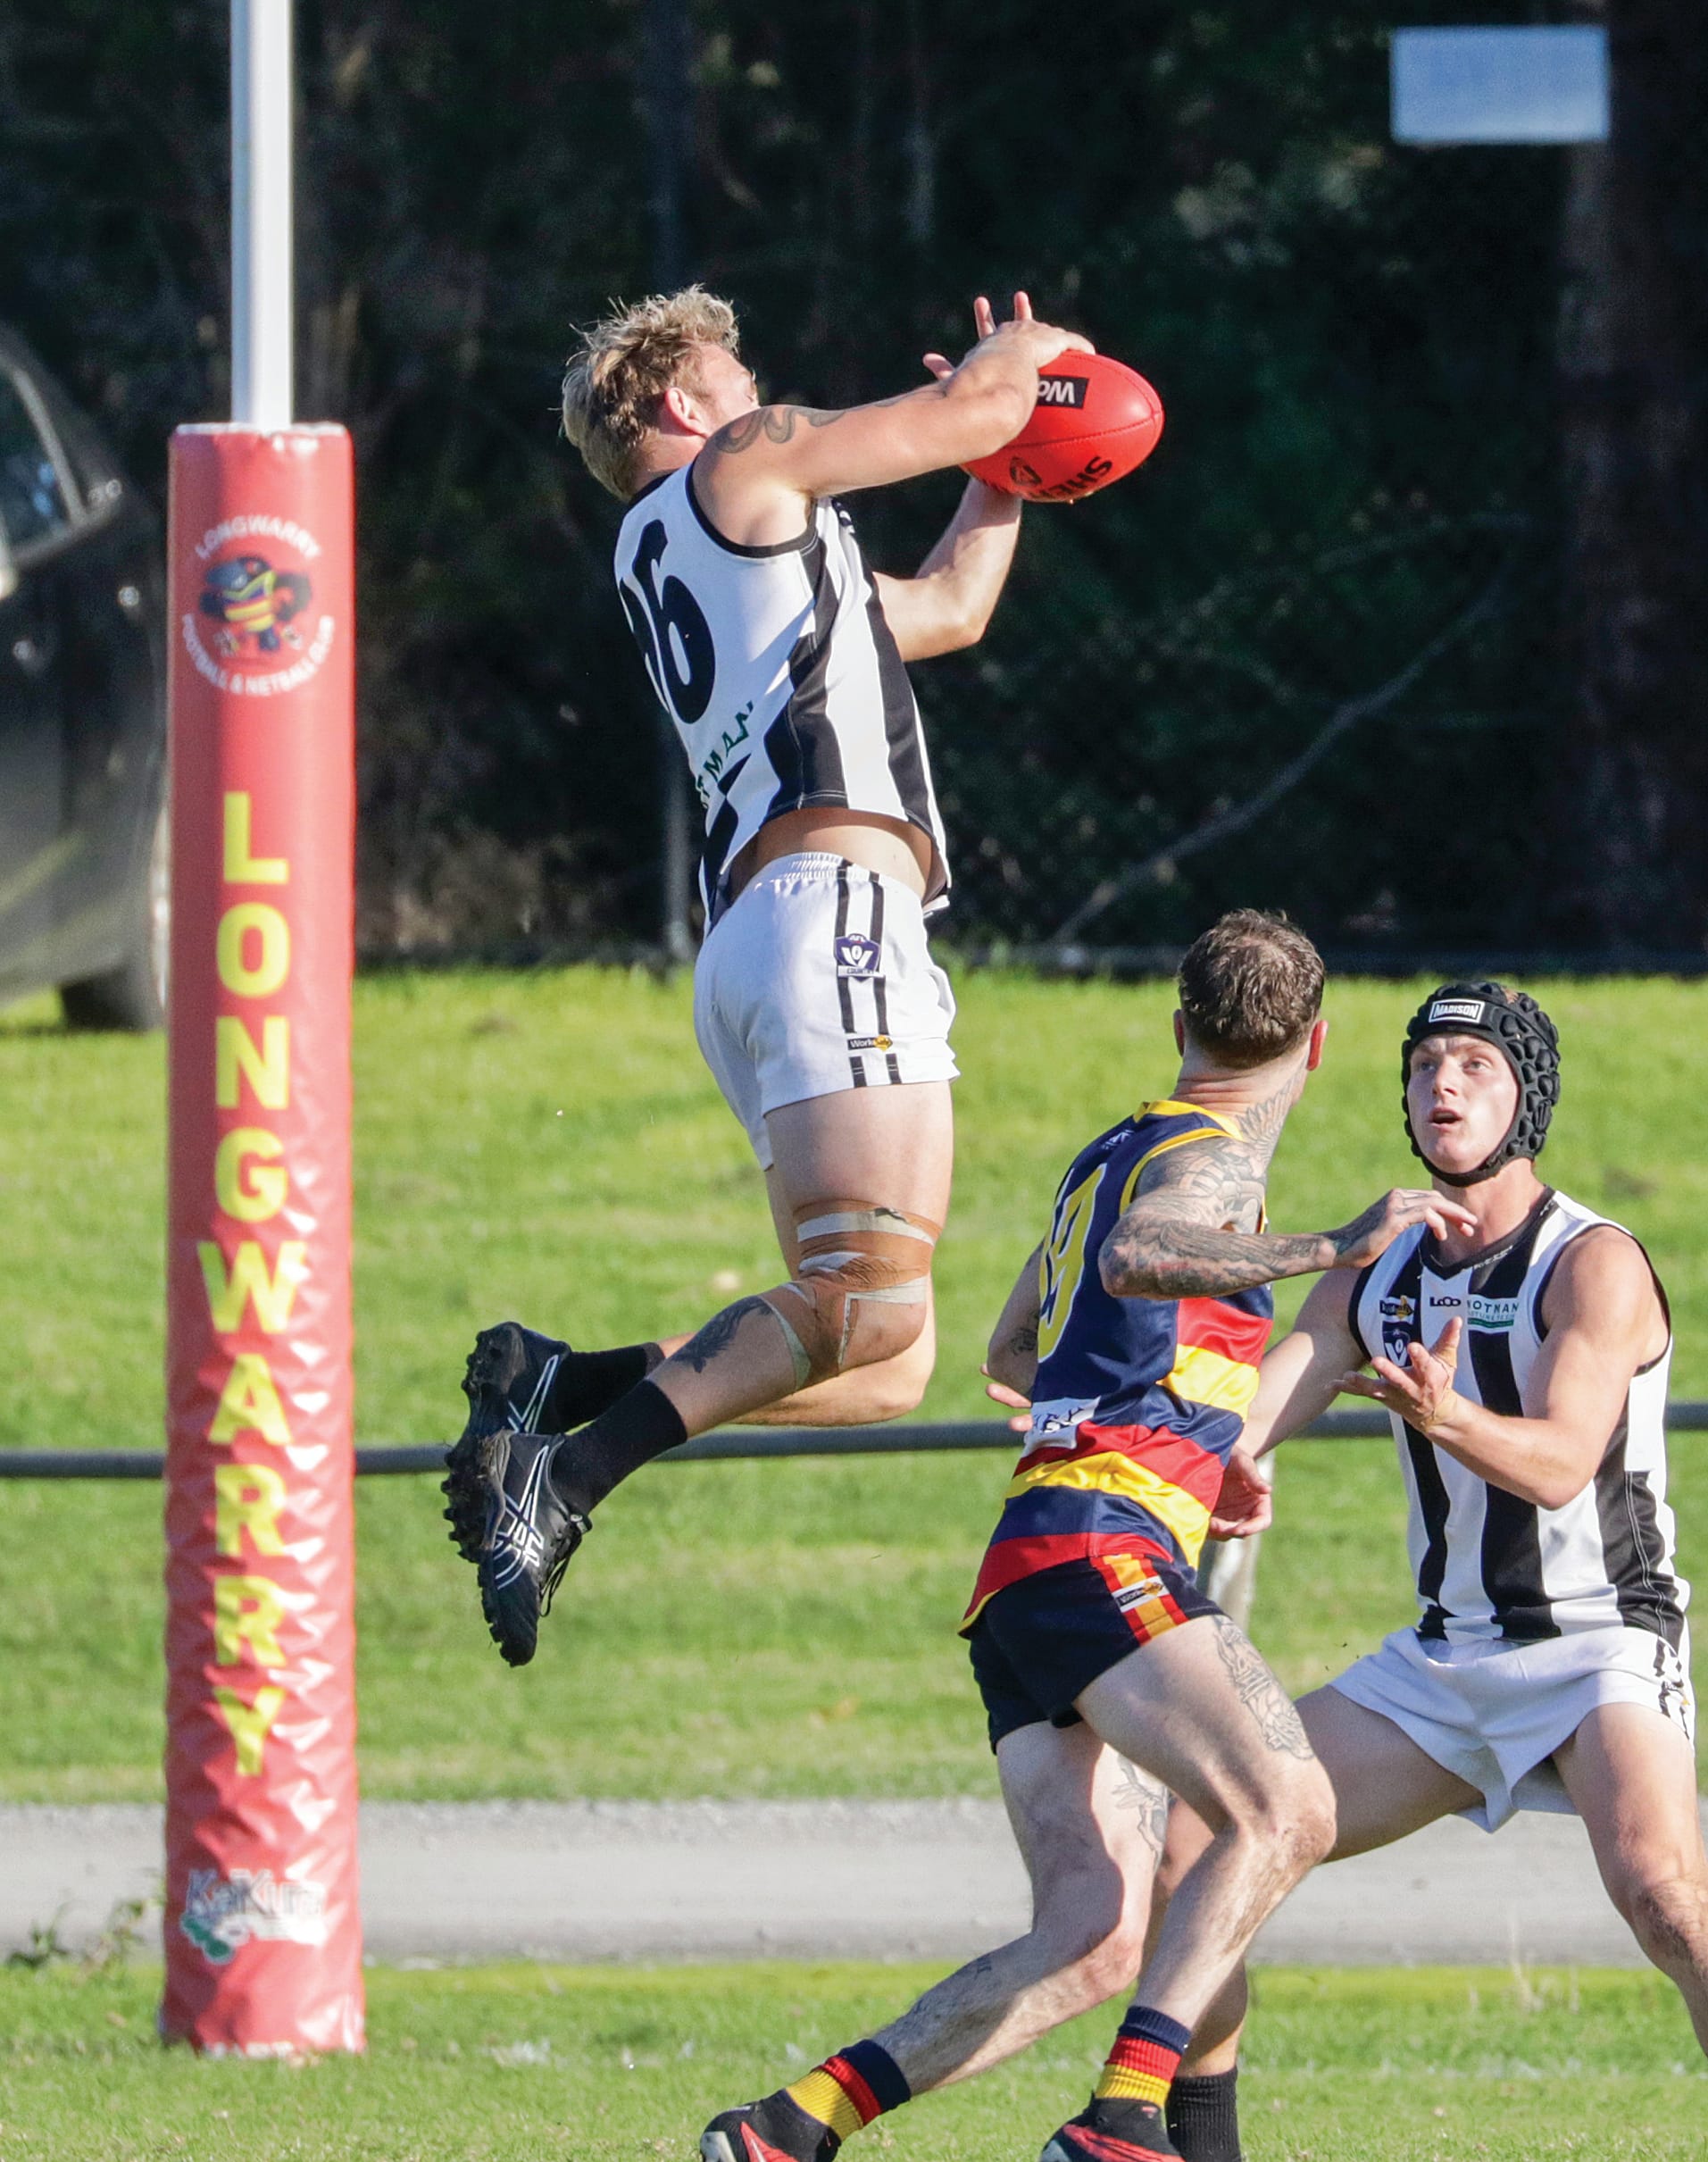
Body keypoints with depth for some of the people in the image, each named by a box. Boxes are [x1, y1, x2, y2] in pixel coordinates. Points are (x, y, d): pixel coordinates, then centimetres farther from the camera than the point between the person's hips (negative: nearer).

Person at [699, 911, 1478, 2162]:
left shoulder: (1112, 1155, 27)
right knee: (1283, 1811, -25)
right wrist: (1326, 1252, -29)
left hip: (1019, 1589, 9)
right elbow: (1132, 1258, -26)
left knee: (1092, 1941, 0)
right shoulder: (1211, 1154, -1)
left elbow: (1013, 1354, 41)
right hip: (1101, 1550, -9)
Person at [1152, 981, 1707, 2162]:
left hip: (1601, 1647, -7)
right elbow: (1237, 1423, 5)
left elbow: (1561, 1463, -25)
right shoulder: (1378, 1277, 10)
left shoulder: (1595, 1265, -11)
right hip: (1444, 1660, 7)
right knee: (1198, 1842, 0)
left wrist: (1445, 1416, -45)